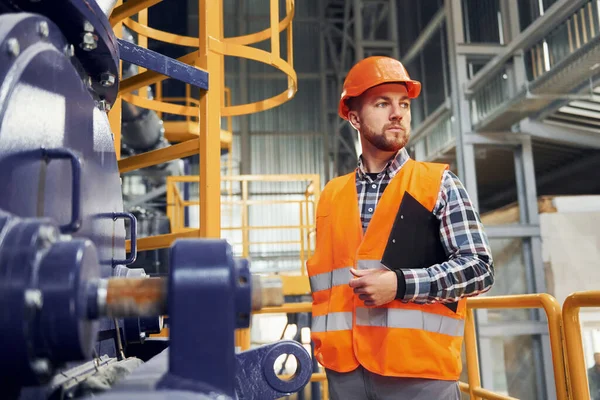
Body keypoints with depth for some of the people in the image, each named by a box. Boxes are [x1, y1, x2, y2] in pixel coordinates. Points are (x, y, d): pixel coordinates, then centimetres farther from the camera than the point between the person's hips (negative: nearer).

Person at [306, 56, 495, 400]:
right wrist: (323, 338, 5)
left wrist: (400, 283, -16)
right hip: (345, 371, 3)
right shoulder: (332, 195, 11)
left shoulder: (437, 183, 1)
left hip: (420, 369, -3)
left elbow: (480, 267, -5)